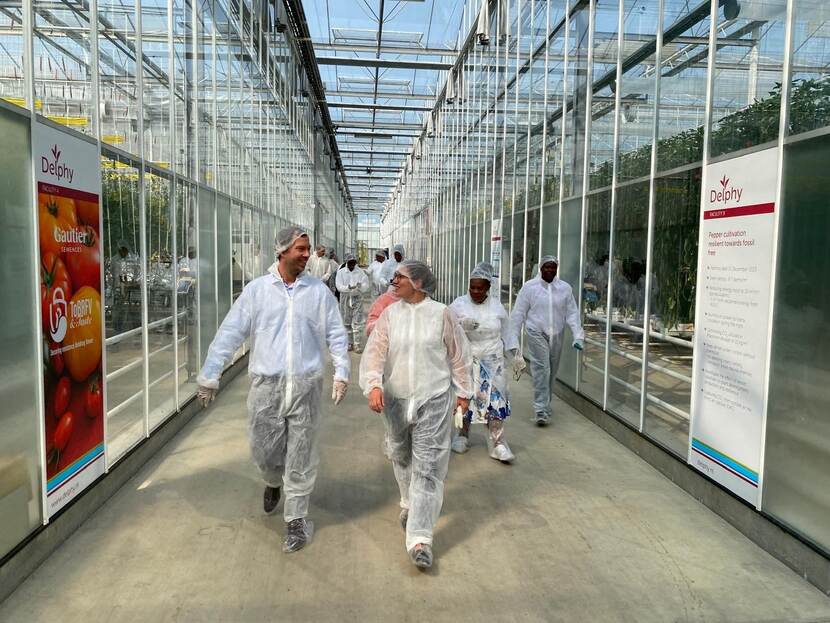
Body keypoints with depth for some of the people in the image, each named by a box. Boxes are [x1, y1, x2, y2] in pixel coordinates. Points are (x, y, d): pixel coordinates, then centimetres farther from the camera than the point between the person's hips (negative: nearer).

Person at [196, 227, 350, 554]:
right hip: (266, 383, 0)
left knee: (301, 455, 5)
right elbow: (230, 333, 1)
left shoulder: (319, 291, 3)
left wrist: (341, 372, -3)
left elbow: (336, 334, 7)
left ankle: (296, 519, 22)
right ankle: (273, 482, 45)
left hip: (306, 384, 0)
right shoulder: (256, 290, 1)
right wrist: (209, 376, -1)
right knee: (263, 448, 10)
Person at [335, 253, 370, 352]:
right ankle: (349, 343, 21)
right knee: (346, 322, 9)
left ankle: (357, 344, 1)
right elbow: (339, 286, -10)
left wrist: (360, 286, -25)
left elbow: (366, 285, -4)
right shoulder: (341, 272, 0)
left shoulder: (360, 272, 2)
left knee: (358, 322, -4)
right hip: (345, 299, 1)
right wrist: (349, 287, -27)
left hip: (358, 299, 0)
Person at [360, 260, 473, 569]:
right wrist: (374, 385, -25)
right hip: (396, 399, 3)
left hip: (434, 399, -3)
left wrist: (463, 391, 7)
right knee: (401, 456, 20)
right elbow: (375, 352, -9)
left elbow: (458, 354, 3)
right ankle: (409, 503, 48)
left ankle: (420, 538, 0)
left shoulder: (441, 313, -6)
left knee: (428, 467, -5)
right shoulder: (389, 314, -1)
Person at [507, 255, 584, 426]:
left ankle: (544, 404, 30)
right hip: (536, 334, -3)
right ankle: (541, 410, -11)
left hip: (557, 335, 3)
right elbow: (518, 314, -2)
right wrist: (513, 340, -4)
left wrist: (578, 336, -10)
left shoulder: (565, 288, 2)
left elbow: (572, 313, 2)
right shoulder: (529, 287, -4)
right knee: (541, 369, -14)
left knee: (551, 371, 11)